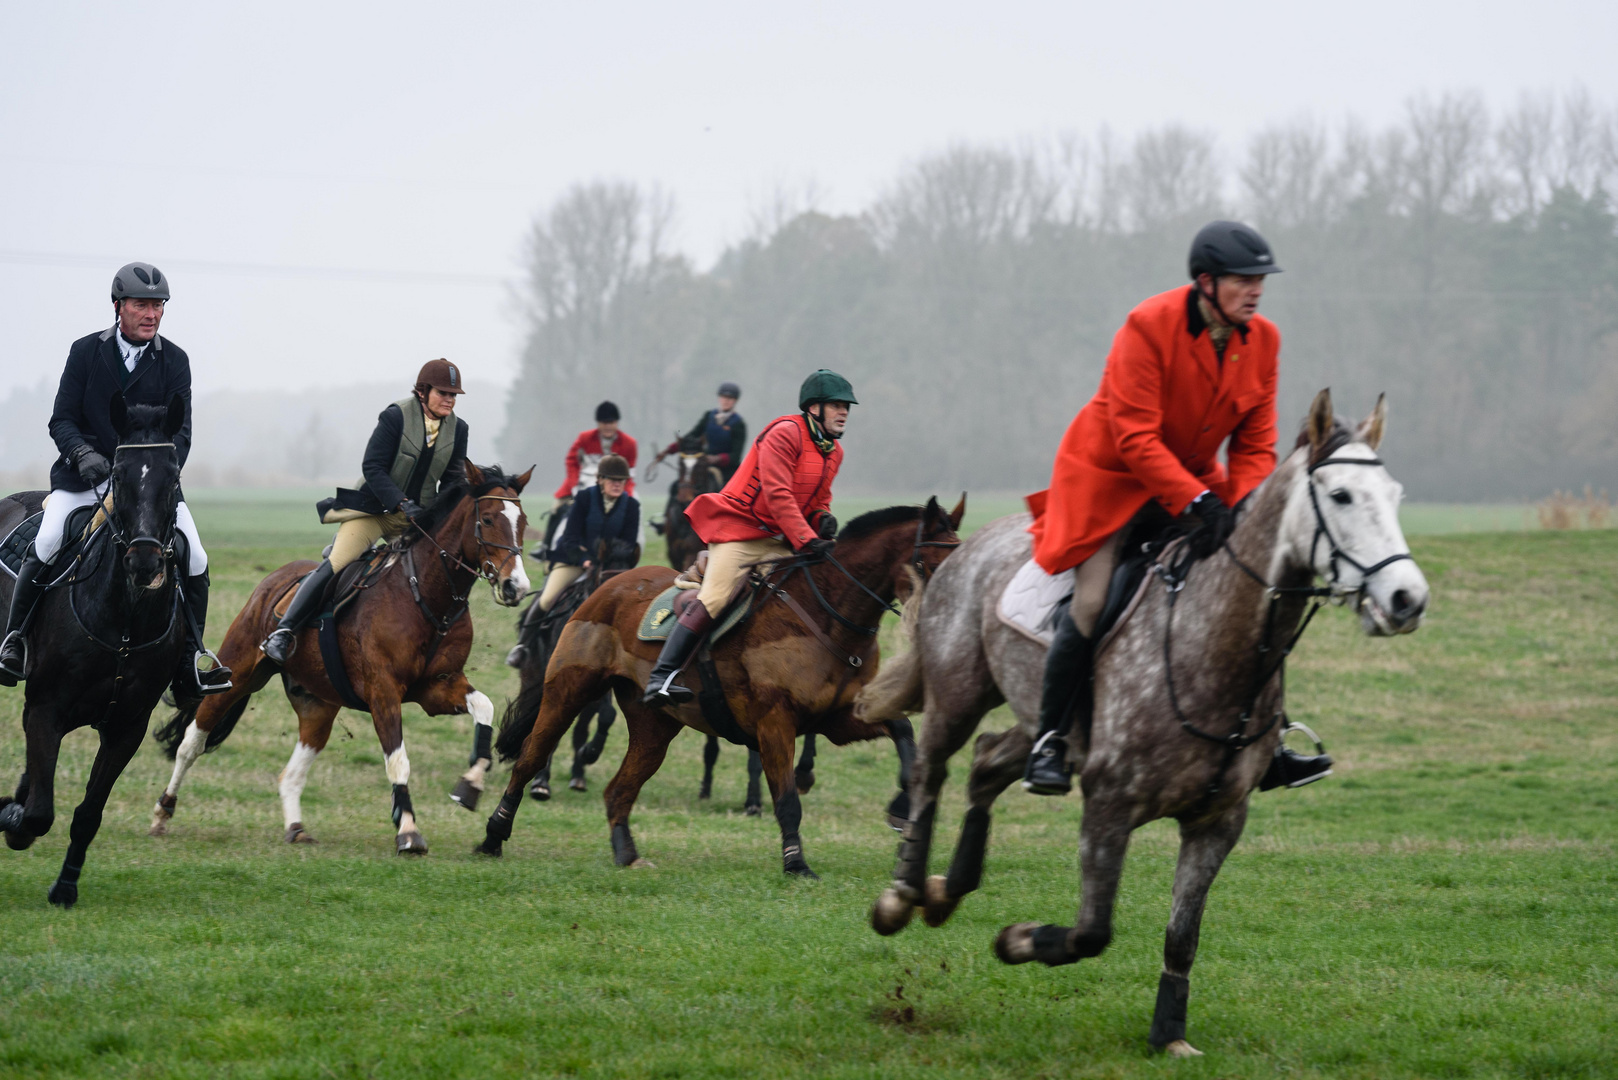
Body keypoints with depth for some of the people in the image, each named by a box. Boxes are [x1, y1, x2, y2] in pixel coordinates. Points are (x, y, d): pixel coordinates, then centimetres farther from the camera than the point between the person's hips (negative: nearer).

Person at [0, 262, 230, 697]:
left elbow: (180, 430, -2)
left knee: (195, 560, -12)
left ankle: (189, 660, 2)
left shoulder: (174, 361, 3)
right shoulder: (85, 351, 1)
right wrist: (84, 454, -21)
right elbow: (62, 420, 0)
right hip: (85, 476, -1)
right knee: (45, 546, -23)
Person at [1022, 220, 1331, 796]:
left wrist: (1241, 511, -21)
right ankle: (1050, 742, -5)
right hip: (1111, 477, -6)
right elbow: (1135, 437, -25)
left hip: (1195, 482, 6)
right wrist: (1196, 502, -34)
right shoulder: (1148, 327, -23)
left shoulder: (1262, 340, -6)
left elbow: (1255, 444, -3)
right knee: (1091, 602, -19)